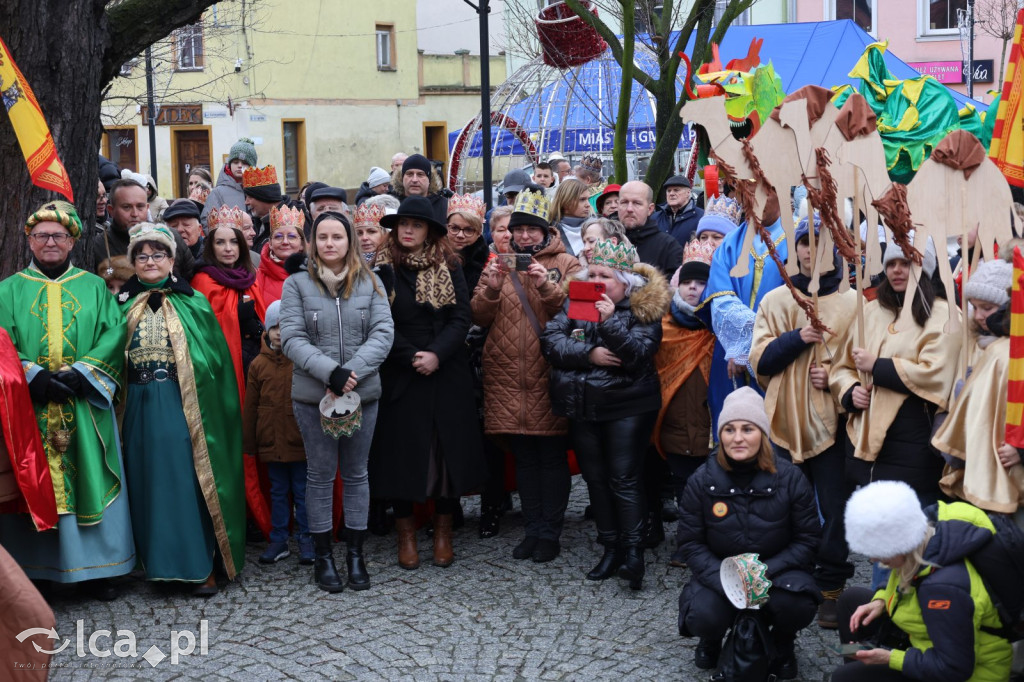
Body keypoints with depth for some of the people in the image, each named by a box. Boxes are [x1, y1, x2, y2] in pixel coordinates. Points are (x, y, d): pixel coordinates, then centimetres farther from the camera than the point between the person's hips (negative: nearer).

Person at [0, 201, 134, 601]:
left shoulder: (93, 287, 11)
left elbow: (114, 336, -1)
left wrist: (79, 373, -15)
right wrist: (35, 376, -16)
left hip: (84, 408, 0)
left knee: (89, 482, 2)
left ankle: (95, 568, 10)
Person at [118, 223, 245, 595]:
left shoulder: (193, 303, 2)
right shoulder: (124, 303, 10)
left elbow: (213, 358, 1)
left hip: (183, 406, -3)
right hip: (140, 407, 3)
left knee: (190, 482, -3)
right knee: (151, 484, 7)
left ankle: (202, 566, 4)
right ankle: (159, 561, 18)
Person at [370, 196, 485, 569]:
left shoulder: (449, 268, 5)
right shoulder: (382, 270, 0)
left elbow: (461, 318, -2)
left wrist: (437, 355, -15)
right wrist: (412, 357, -14)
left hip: (447, 375, 2)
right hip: (401, 377, -1)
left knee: (447, 448, 4)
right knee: (402, 451, 1)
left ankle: (443, 531, 16)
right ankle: (406, 534, 14)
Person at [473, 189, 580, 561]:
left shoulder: (565, 264, 3)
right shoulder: (499, 263, 12)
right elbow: (479, 317, 5)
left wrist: (548, 288, -22)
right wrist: (490, 289, -13)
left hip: (549, 375, -3)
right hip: (507, 377, 3)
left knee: (552, 455, 2)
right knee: (523, 456, 10)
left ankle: (550, 532, 11)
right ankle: (533, 528, 19)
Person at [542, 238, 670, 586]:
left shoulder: (643, 309, -5)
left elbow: (637, 355, -18)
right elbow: (551, 341, -5)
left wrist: (609, 322, -28)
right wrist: (590, 354, -17)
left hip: (627, 407, -5)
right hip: (582, 409, 5)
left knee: (624, 479, -7)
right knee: (595, 478, 9)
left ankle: (632, 551, -2)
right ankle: (610, 548, 19)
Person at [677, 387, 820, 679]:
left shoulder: (790, 479, -12)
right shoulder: (701, 482, -10)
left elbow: (807, 540, -7)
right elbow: (692, 544, -6)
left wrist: (766, 571, -23)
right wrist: (725, 580, -24)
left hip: (776, 570, 0)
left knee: (797, 604, -33)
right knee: (702, 616, -30)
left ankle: (782, 643, 6)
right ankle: (712, 639, 12)